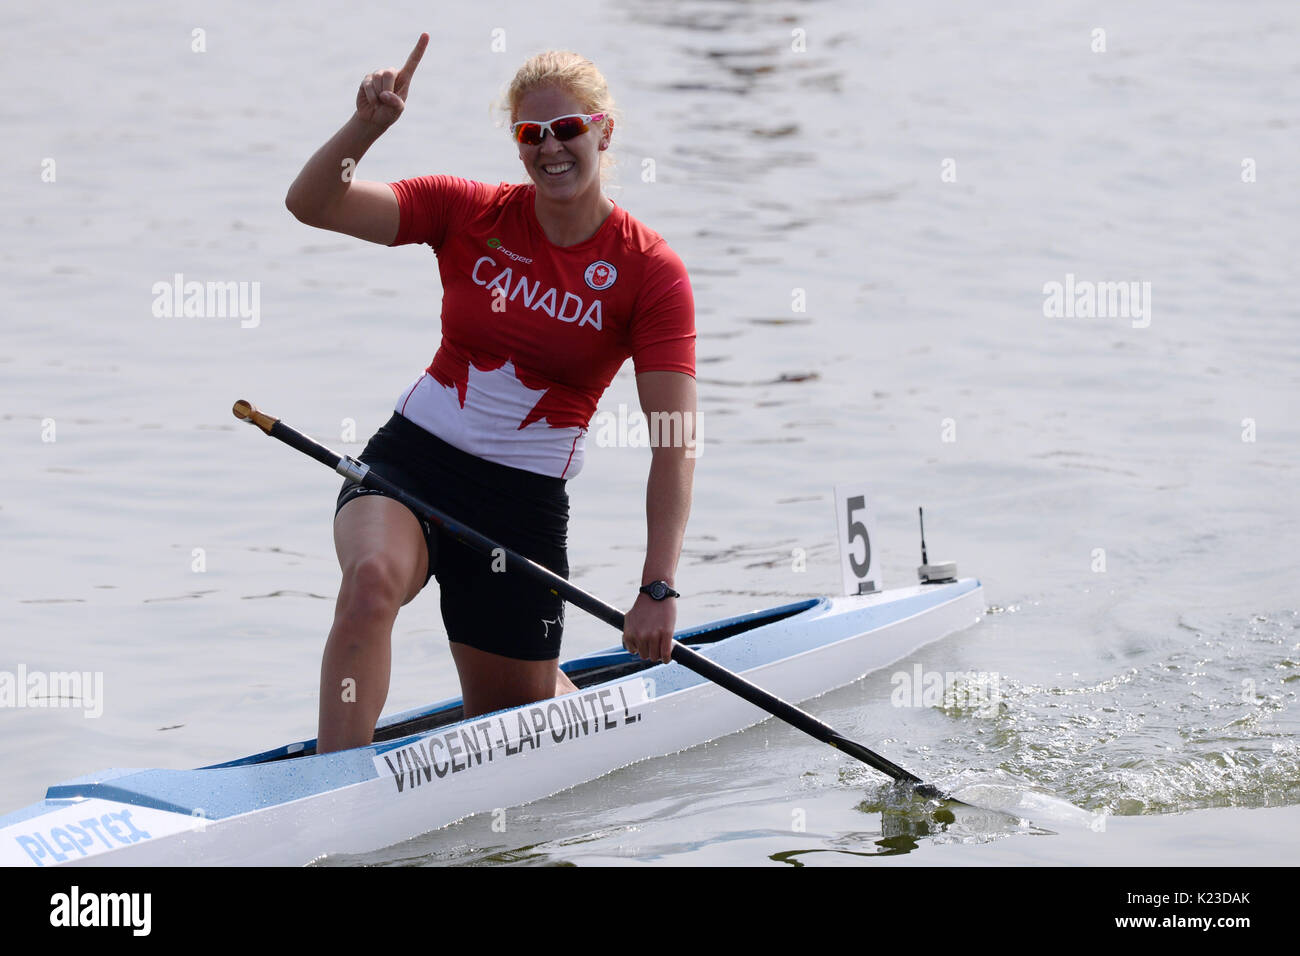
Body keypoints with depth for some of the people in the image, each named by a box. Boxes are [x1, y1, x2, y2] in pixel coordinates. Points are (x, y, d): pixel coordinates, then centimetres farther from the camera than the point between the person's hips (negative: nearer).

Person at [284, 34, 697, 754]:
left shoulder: (650, 271, -7)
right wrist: (368, 125, -27)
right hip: (408, 460, 0)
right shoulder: (468, 214, -1)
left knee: (512, 709, 11)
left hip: (525, 502, 0)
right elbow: (311, 203, -8)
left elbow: (676, 441, -13)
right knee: (373, 577, -33)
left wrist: (658, 588, -23)